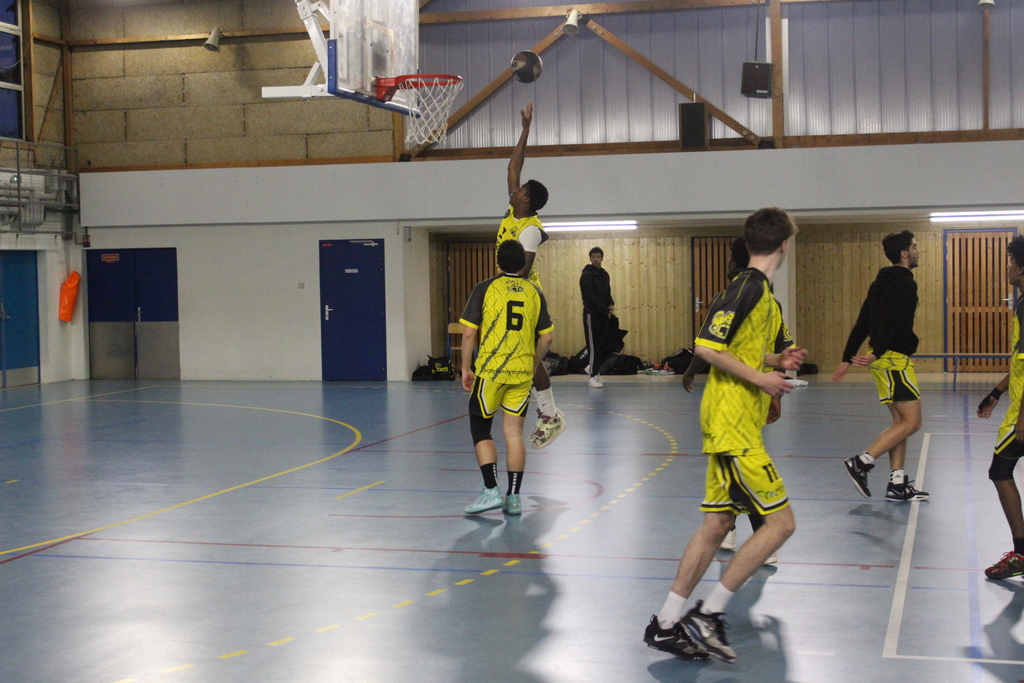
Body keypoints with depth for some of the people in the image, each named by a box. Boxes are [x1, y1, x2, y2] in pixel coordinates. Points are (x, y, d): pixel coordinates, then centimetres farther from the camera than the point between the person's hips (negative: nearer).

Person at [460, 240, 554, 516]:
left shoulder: (485, 289, -2)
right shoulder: (534, 293, 7)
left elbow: (469, 333, -6)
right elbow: (546, 337, 8)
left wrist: (466, 369, 4)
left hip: (490, 371, -3)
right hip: (522, 373, 3)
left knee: (480, 429, 8)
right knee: (514, 433, 8)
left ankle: (491, 491, -1)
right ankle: (513, 498, 9)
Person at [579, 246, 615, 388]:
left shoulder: (604, 274, 14)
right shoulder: (587, 275, -9)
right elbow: (590, 296, -17)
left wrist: (611, 304, -5)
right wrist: (606, 309, -21)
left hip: (603, 314, 7)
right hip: (592, 314, -7)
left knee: (607, 344, 3)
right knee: (594, 344, -5)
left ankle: (592, 367, 24)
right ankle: (594, 376, 1)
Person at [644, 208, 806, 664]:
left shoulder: (760, 290, 16)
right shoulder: (749, 286, -13)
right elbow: (707, 346, -21)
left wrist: (776, 361, 12)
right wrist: (760, 379, -17)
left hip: (737, 426, 10)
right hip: (733, 425, -10)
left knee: (716, 525, 10)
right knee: (781, 521, -8)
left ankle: (666, 625, 14)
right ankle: (708, 615, -5)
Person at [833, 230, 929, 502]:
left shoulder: (881, 283, 16)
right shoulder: (905, 283, -11)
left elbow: (862, 323, 16)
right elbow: (892, 321, -24)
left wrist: (847, 358, 15)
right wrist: (877, 353, -32)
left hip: (884, 360, 10)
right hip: (895, 359, -10)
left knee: (901, 421, 12)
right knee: (911, 422, -7)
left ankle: (897, 484, 12)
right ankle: (861, 462, -12)